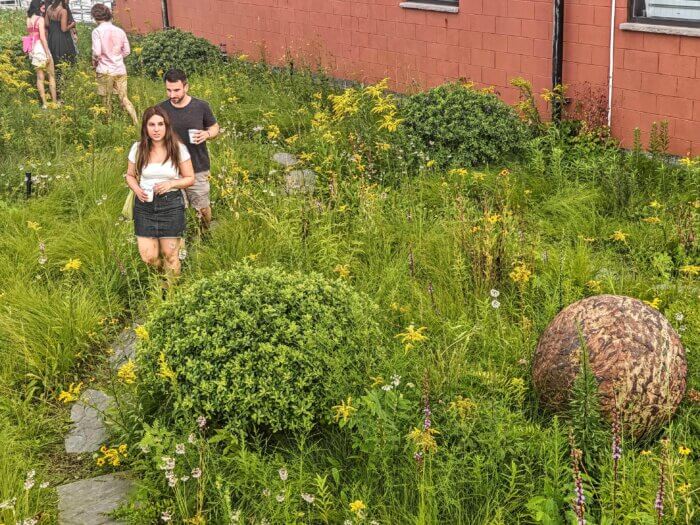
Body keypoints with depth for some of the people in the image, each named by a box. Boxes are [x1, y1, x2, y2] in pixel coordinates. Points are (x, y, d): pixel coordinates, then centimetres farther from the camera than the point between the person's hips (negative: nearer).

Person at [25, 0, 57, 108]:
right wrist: (48, 54, -17)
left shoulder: (28, 19, 8)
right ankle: (54, 102, 11)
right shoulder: (40, 19, -13)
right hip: (42, 48, -7)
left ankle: (44, 103, 11)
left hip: (33, 50, 7)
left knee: (40, 77, 10)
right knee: (51, 76, 7)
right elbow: (42, 37, -18)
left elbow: (29, 34, 10)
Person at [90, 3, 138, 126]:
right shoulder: (119, 31, 3)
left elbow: (96, 52, -16)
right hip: (120, 70, 4)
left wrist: (94, 62, 4)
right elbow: (127, 51, 7)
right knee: (124, 98, 6)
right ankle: (137, 123, -4)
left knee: (107, 101, 9)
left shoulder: (97, 31, -10)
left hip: (105, 71, -4)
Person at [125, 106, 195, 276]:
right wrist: (136, 189, -9)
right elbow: (130, 175, 12)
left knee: (170, 255, 3)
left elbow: (190, 178, 1)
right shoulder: (138, 149, -1)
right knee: (148, 257, -1)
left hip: (171, 204, -2)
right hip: (145, 205, 2)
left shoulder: (178, 148, -6)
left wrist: (171, 183, -17)